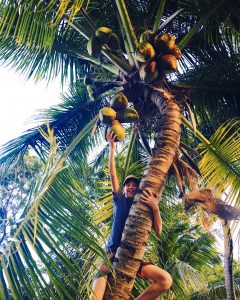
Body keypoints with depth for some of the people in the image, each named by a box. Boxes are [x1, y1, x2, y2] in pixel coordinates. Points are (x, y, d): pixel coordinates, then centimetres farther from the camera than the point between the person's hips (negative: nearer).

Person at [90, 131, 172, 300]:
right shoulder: (120, 200, 12)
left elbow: (158, 231, -2)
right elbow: (113, 174, 4)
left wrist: (155, 207, -17)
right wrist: (112, 148, -1)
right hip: (114, 252, -2)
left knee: (166, 280, -17)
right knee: (101, 275, -35)